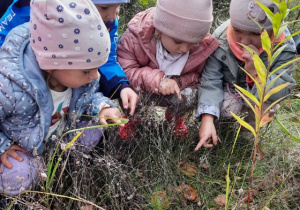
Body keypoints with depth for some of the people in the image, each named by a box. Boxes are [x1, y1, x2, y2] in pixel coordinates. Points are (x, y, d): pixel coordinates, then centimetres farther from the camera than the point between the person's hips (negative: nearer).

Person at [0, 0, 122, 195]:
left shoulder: (76, 74, -24)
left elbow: (89, 94, -1)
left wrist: (102, 107, -21)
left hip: (62, 130, 5)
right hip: (20, 143, -5)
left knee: (92, 133, -12)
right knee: (17, 180, -26)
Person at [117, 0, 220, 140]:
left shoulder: (203, 46, -24)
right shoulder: (136, 35, -30)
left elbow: (198, 75, -9)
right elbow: (124, 70, -27)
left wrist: (179, 81, -31)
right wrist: (158, 80, -41)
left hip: (177, 89, 1)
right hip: (142, 89, 0)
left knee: (189, 97, -30)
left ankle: (177, 118, 12)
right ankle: (132, 117, 12)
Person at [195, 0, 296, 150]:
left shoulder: (283, 48, -32)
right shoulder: (221, 38, -31)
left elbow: (281, 91, -32)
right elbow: (211, 79, -29)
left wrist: (255, 71, -51)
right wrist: (207, 119, -42)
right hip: (230, 88, 1)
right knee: (227, 109, -25)